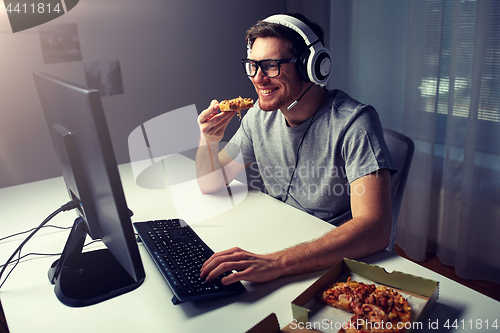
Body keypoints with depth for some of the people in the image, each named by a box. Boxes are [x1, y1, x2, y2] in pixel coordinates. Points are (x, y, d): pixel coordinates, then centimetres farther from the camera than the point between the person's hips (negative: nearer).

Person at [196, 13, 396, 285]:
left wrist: (276, 263, -41)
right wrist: (209, 139, -13)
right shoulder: (261, 115, -1)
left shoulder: (353, 123, -21)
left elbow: (375, 229, -32)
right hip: (275, 241, 6)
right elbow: (210, 183, 8)